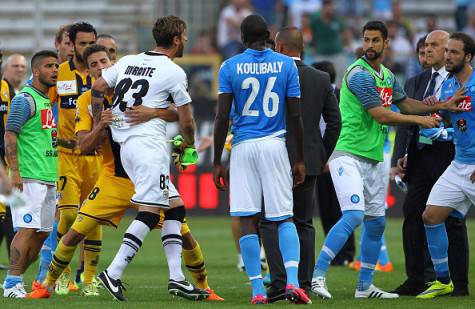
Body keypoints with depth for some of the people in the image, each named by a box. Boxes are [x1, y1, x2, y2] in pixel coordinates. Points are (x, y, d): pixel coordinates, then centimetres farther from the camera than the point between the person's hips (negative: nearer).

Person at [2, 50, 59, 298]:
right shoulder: (25, 99, -9)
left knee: (43, 232, 9)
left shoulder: (52, 100, 19)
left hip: (49, 178, 9)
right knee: (27, 229, -14)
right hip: (29, 177, -9)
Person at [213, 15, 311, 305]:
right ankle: (292, 281, -13)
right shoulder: (286, 65, 3)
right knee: (284, 218, 6)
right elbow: (295, 116, 3)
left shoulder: (230, 67, 1)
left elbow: (222, 118, -2)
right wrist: (301, 159, 11)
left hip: (243, 147, -1)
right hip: (275, 145, 1)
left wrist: (217, 162, 3)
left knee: (248, 221, 2)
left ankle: (258, 290, -2)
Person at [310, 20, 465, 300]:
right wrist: (419, 120, -10)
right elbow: (380, 115, -18)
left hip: (374, 158, 9)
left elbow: (405, 103, 28)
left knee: (376, 222, 11)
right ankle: (317, 275, -21)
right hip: (349, 155, -9)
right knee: (354, 215, -22)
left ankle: (365, 286, 19)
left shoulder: (387, 75, 13)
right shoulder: (359, 74, -14)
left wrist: (441, 106, 17)